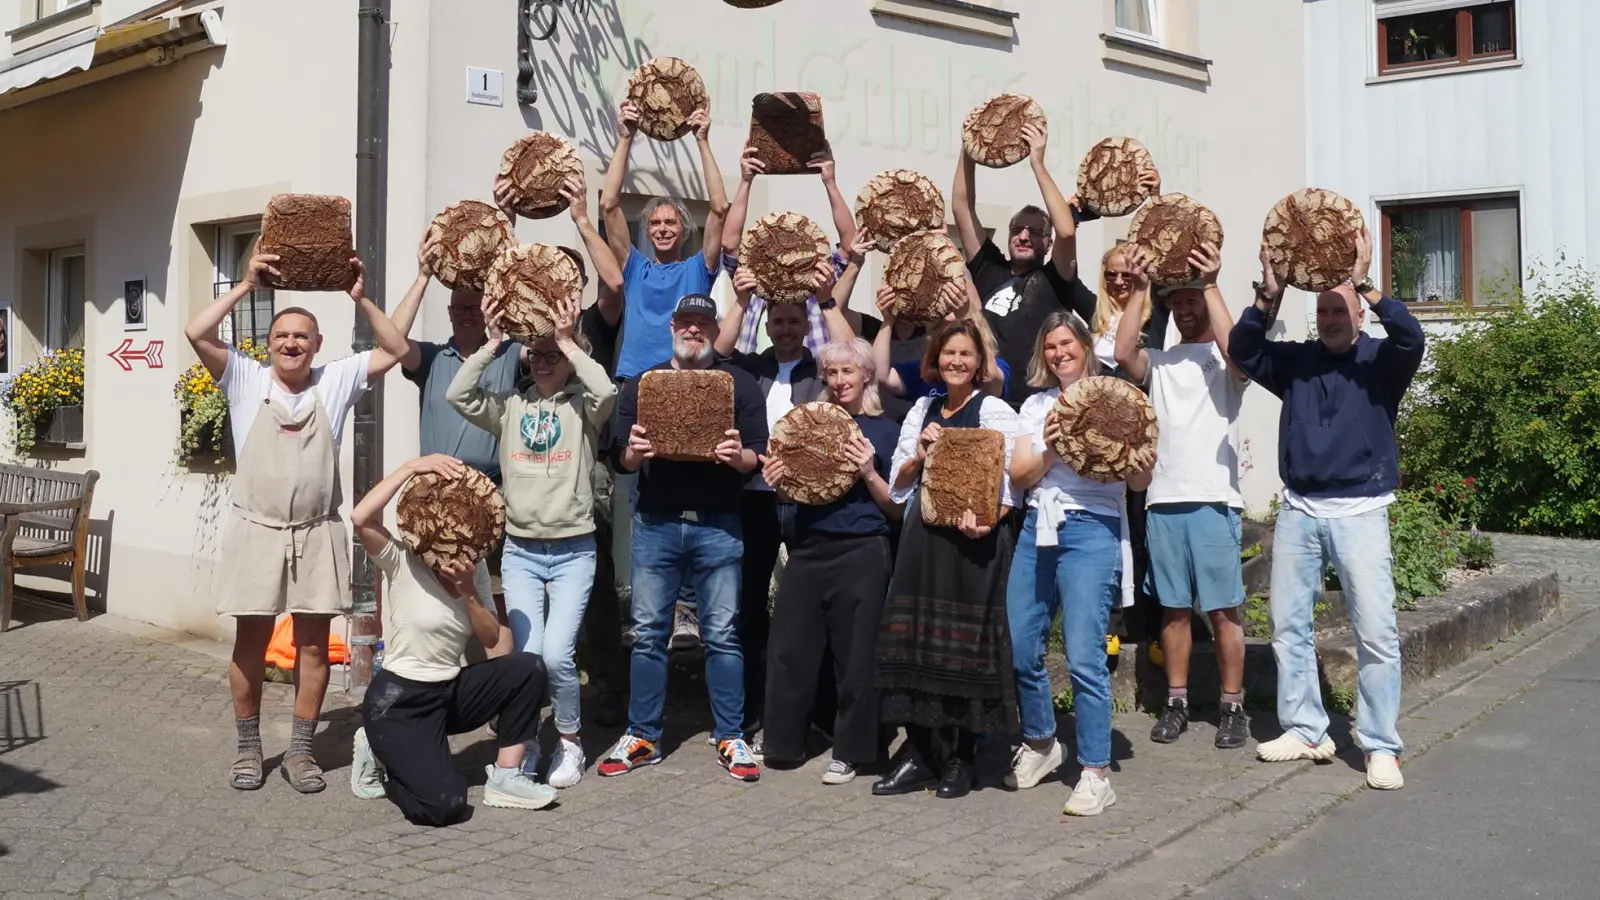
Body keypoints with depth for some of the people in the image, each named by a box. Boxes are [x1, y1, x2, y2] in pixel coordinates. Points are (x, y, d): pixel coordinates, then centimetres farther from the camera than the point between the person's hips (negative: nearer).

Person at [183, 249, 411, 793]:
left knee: (314, 642, 4)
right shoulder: (246, 379, 3)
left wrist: (361, 298, -6)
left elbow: (397, 351, 1)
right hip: (257, 530, -1)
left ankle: (300, 750, 14)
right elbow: (196, 334, -10)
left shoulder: (336, 380, 5)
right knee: (252, 639, 5)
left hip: (317, 533, 1)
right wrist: (247, 285, -12)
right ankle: (248, 748, 18)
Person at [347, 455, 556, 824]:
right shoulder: (402, 562, -12)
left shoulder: (473, 572, 6)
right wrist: (411, 468, -31)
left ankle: (505, 777, -3)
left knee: (528, 667, -16)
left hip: (451, 692, 6)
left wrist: (468, 593, -16)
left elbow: (491, 639, 0)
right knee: (444, 805, -23)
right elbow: (360, 518, -32)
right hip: (398, 701, -6)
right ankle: (379, 755, 10)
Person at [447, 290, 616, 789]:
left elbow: (607, 392, -22)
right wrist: (493, 342, -8)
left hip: (573, 551, -2)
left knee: (557, 654, -12)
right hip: (520, 550, 2)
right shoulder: (510, 407, 7)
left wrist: (568, 340, -15)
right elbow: (458, 394, -6)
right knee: (526, 654, -6)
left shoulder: (582, 407, 0)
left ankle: (569, 740, 12)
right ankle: (525, 741, 18)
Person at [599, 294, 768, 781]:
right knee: (648, 632, 5)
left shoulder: (740, 383, 6)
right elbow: (620, 458, 8)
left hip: (717, 525, -2)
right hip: (655, 523, 2)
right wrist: (633, 452, -15)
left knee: (722, 635, 1)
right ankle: (642, 736, 15)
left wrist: (738, 456, -20)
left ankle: (730, 738, 11)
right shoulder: (641, 384, 12)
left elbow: (759, 456, 1)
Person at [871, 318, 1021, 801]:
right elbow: (899, 480, 14)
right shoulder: (922, 410, 14)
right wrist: (920, 455, -5)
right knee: (916, 640, 5)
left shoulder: (995, 411, -2)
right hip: (924, 536, 5)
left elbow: (1008, 485, -9)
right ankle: (920, 753, 14)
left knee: (966, 644, 0)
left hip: (972, 539, -5)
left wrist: (985, 521, -27)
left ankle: (961, 759, 11)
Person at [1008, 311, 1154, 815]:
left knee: (1084, 657, -10)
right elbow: (1018, 476, 5)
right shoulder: (1036, 406, 14)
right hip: (1037, 528, 5)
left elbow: (1137, 485, 0)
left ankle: (1096, 774, 0)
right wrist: (1049, 451, -14)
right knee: (1020, 650, 7)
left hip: (1091, 530, -5)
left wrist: (1144, 465, -22)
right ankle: (1040, 744, 31)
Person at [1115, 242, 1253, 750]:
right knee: (1174, 608, 10)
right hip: (1163, 500, 4)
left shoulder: (1225, 359, 5)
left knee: (1223, 609, 0)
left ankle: (1232, 707, 9)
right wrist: (1140, 290, -7)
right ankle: (1176, 702, 18)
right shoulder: (1160, 361, 14)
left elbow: (1237, 354, -19)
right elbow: (1123, 354, -6)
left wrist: (1210, 285, -17)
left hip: (1214, 501, -3)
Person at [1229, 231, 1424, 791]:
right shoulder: (1295, 361, 8)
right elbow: (1242, 351, -5)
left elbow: (1411, 338, -21)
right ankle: (1305, 730, 20)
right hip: (1299, 510, 4)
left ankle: (1381, 747, 2)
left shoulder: (1380, 361, 0)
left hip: (1360, 510, -4)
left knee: (1376, 630, -7)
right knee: (1287, 625, 8)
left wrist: (1365, 284, -27)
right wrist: (1269, 296, -18)